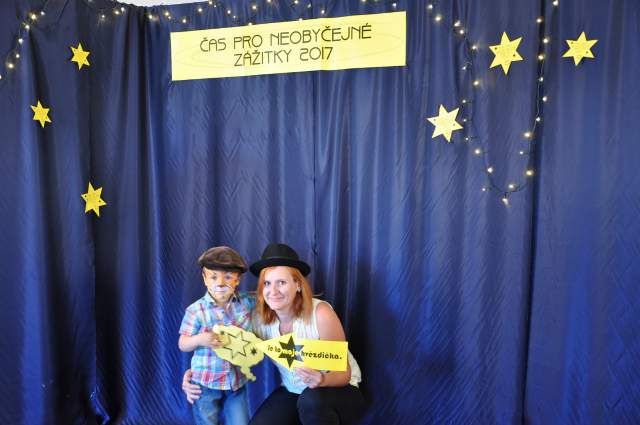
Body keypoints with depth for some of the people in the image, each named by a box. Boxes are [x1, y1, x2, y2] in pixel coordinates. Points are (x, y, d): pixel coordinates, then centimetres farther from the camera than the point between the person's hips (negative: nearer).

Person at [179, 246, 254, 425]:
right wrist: (199, 339, -26)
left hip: (237, 380, 3)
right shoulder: (196, 310, -14)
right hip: (205, 383, -2)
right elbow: (182, 344, -9)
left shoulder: (246, 302, -5)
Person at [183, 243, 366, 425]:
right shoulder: (259, 318, -14)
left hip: (338, 390, -3)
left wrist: (322, 380, -41)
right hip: (292, 392, 3)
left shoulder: (320, 313, -25)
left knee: (312, 400, -34)